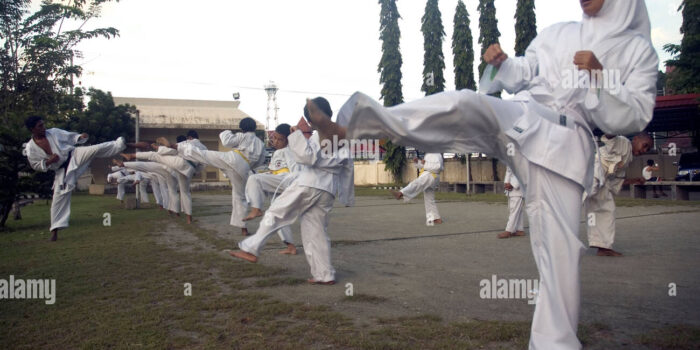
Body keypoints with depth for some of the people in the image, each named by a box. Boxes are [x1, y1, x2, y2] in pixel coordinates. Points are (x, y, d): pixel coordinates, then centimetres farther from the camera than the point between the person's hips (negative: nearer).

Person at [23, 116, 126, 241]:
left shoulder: (54, 132, -2)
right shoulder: (30, 147, -5)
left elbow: (70, 137, 7)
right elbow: (35, 165, -1)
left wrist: (80, 137, -13)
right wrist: (49, 162, -18)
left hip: (74, 156, 1)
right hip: (62, 171, 0)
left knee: (97, 149, -26)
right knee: (59, 198, 1)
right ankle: (55, 229, 9)